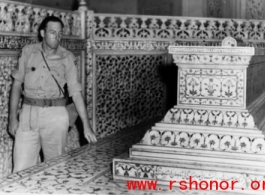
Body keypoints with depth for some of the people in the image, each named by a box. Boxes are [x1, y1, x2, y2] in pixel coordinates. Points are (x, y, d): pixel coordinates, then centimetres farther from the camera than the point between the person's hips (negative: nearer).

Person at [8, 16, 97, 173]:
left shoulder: (67, 58, 0)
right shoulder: (28, 52, 4)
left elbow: (76, 92, -2)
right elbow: (17, 83, 8)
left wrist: (86, 126, -7)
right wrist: (13, 117, 2)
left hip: (56, 115, -1)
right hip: (29, 113, 1)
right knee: (22, 170, -2)